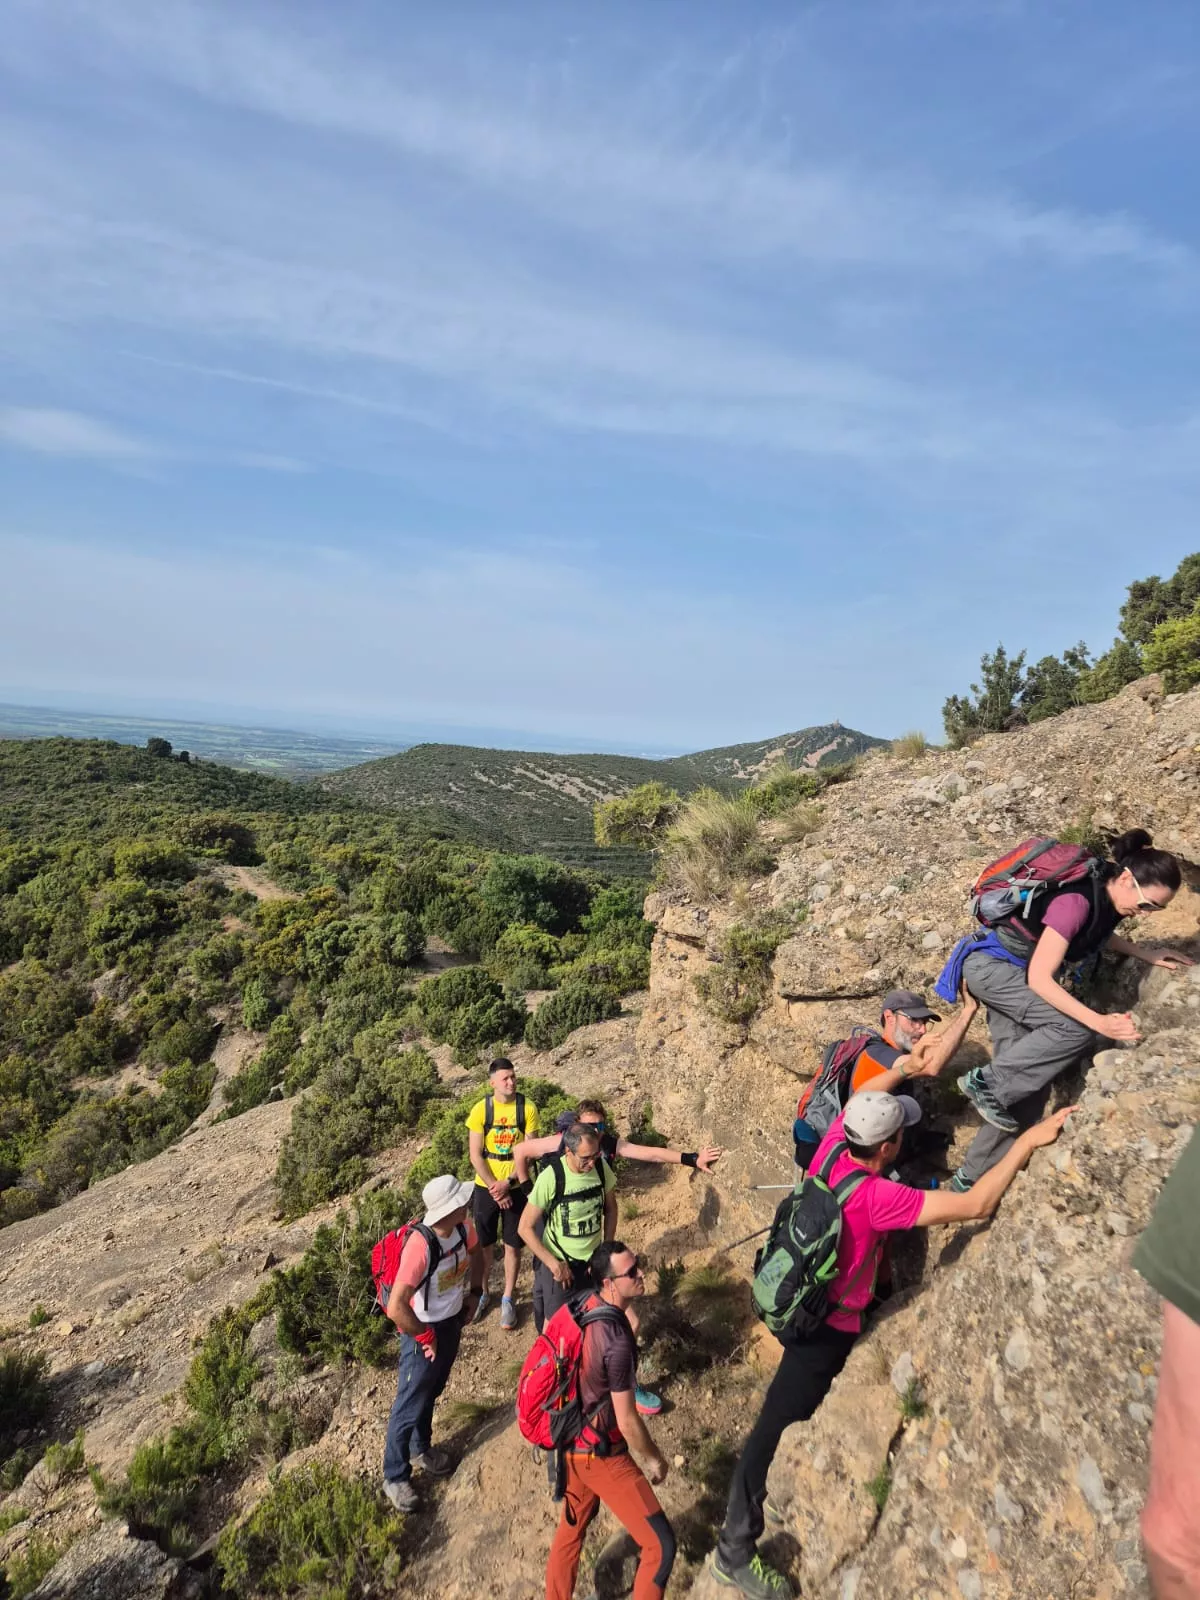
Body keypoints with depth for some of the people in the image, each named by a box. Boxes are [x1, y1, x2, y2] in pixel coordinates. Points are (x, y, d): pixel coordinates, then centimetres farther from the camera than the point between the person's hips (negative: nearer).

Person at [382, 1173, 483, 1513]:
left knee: (432, 1392, 27)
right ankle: (394, 1477, 34)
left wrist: (474, 1292, 4)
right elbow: (396, 1308, -36)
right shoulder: (420, 1246, -38)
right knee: (410, 1404, 12)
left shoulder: (464, 1225, -17)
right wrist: (425, 1337, -22)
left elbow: (475, 1253, 8)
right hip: (424, 1330, -6)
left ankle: (421, 1449, 50)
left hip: (452, 1321, 7)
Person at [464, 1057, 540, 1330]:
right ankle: (482, 1293, 36)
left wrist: (507, 1183, -17)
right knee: (485, 1245, 13)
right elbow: (476, 1155, -9)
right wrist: (494, 1187, -15)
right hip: (486, 1187, 0)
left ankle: (508, 1299, 29)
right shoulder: (480, 1109, -12)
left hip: (517, 1187, 0)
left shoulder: (527, 1108, -12)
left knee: (512, 1245, 9)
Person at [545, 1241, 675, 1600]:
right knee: (660, 1544, 5)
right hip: (600, 1454, -8)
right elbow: (627, 1422, -20)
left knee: (571, 1528, 28)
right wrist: (654, 1458, -6)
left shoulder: (585, 1302, -10)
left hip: (572, 1442, 8)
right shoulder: (617, 1342, -33)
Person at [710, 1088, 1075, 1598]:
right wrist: (1027, 1142, -32)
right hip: (823, 1325, -7)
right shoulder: (875, 1198, -36)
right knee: (776, 1429, 6)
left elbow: (864, 1097, 5)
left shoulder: (835, 1141, -17)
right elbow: (975, 1206, -36)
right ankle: (735, 1551, 21)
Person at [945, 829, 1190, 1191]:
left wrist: (1145, 953, 8)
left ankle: (972, 1177, 9)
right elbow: (1039, 978, -28)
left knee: (1028, 1084, 2)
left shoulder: (1107, 897, -4)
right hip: (991, 967, -9)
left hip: (1014, 973, 9)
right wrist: (1098, 1021, -31)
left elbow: (1097, 934, 21)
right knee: (1077, 1030, -25)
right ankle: (986, 1082, -11)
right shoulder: (1076, 901, -30)